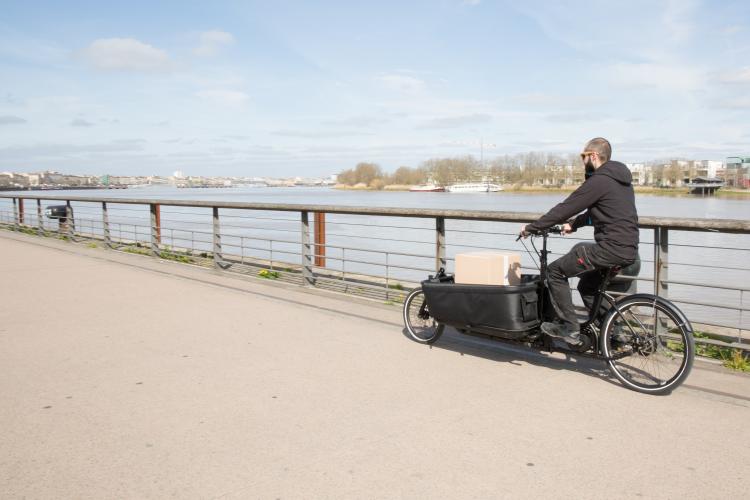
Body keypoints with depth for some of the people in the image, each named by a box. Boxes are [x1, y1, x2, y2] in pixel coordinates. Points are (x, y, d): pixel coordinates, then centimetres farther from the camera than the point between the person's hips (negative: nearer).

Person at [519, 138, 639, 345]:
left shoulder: (598, 181, -15)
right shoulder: (620, 178, 16)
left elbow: (564, 209, -13)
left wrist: (531, 227, -5)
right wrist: (573, 224, 28)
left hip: (611, 248, -10)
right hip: (628, 249, 10)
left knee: (556, 271, 1)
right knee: (587, 286, 26)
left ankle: (569, 328, 4)